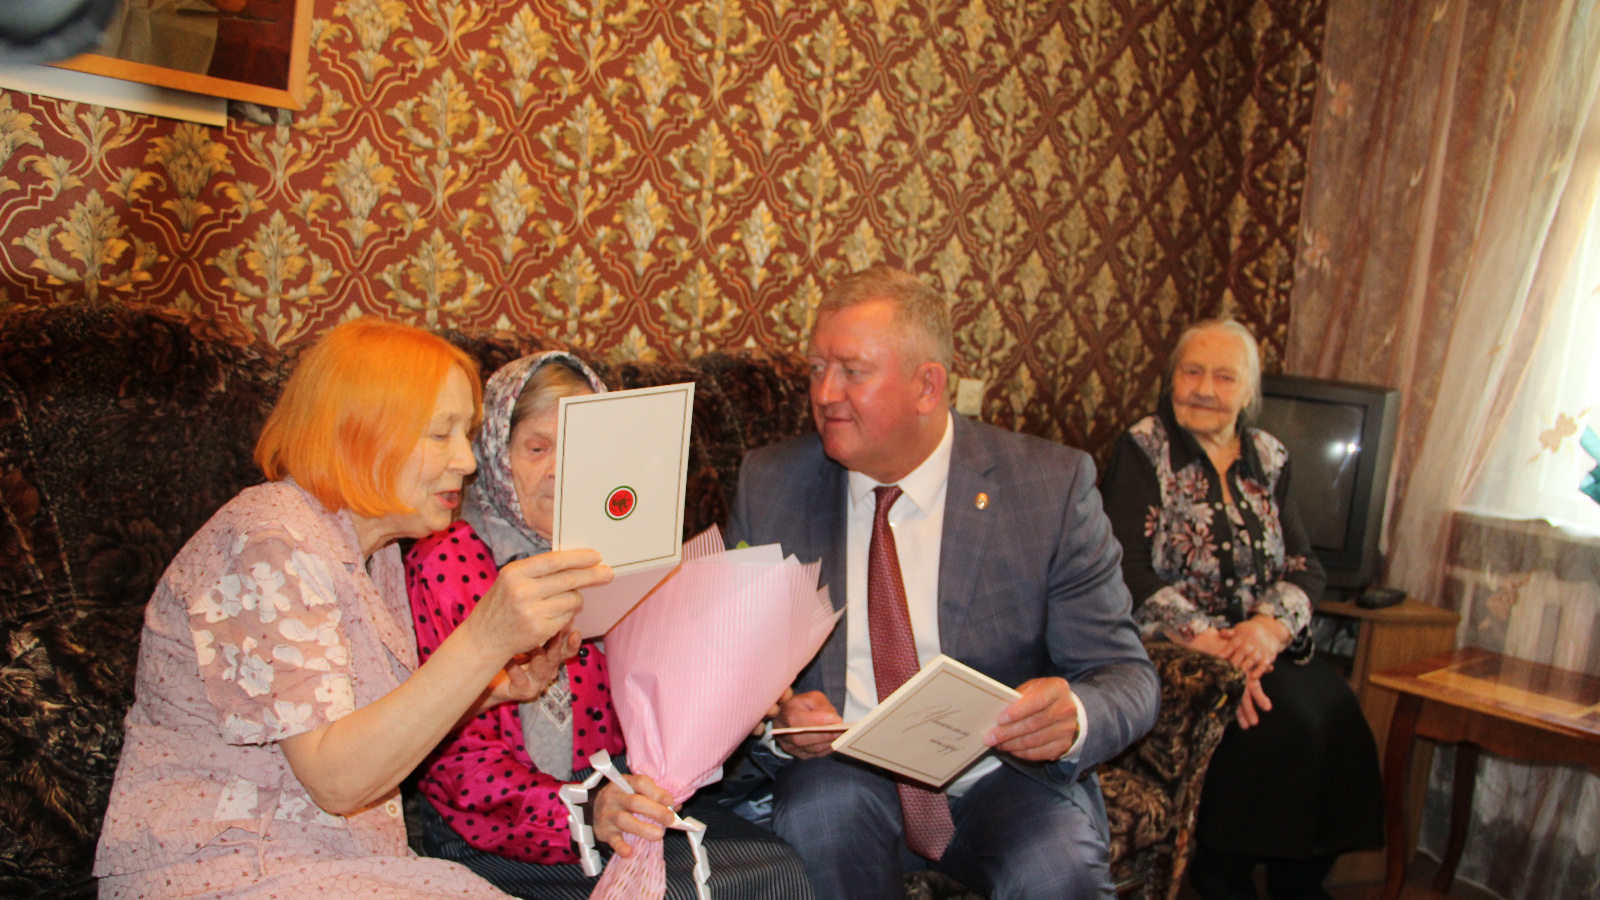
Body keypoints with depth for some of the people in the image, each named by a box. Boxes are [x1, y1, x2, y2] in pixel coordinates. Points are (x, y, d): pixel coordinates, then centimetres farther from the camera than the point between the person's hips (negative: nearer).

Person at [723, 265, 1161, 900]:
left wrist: (1072, 716, -29)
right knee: (819, 808, -30)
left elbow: (1126, 679, -6)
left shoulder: (1052, 485, -6)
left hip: (1005, 777, -1)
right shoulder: (770, 484, 0)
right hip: (845, 772, 2)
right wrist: (773, 718, -20)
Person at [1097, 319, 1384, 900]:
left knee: (1335, 707, -21)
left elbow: (1303, 565, 7)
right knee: (1282, 716, -26)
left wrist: (1272, 625, -14)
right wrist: (1206, 641, -21)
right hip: (1171, 649, -5)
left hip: (1258, 643, 5)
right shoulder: (1142, 450, -2)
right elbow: (1128, 570, -12)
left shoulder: (1268, 460, 14)